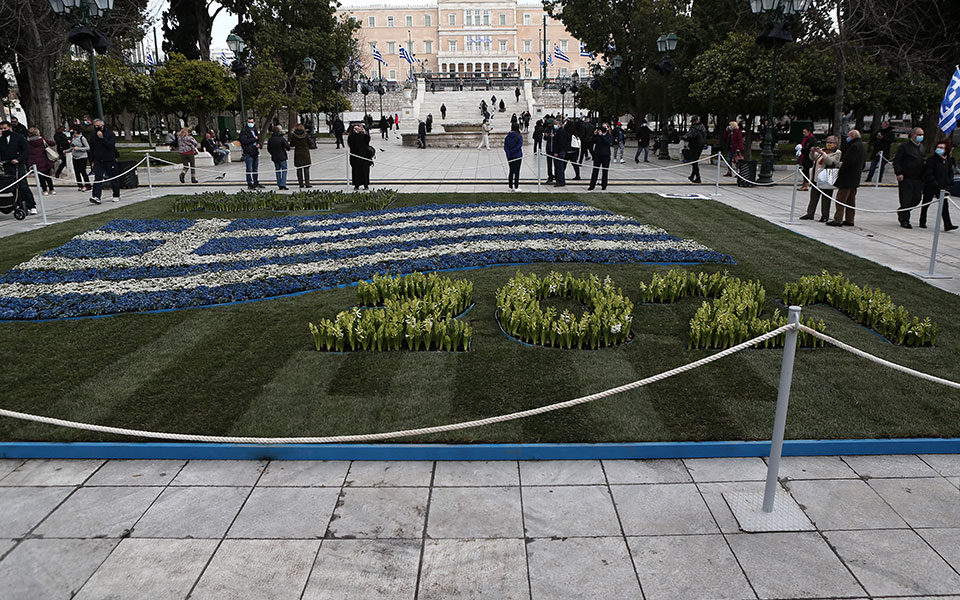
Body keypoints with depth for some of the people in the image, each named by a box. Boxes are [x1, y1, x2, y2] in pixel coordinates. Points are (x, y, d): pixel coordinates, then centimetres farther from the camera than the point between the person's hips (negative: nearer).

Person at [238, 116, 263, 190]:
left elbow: (258, 139, 26)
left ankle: (256, 183, 25)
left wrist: (258, 144, 3)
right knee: (249, 169, -4)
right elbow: (244, 141, -19)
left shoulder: (255, 130, 16)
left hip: (255, 152, 7)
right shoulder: (244, 131, -7)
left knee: (255, 169, 14)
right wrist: (254, 139, -12)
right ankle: (249, 184, -1)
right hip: (248, 153, -7)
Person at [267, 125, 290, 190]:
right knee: (284, 170, 2)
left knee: (277, 171, 13)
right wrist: (288, 143, 9)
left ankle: (279, 185, 13)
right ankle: (283, 184, -9)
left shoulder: (270, 139, 1)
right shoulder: (282, 139, -14)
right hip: (282, 157, -5)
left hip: (274, 158, 5)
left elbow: (268, 149, 8)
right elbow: (288, 147, -12)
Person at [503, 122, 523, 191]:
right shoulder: (519, 136, -9)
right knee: (517, 172, 2)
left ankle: (510, 187, 15)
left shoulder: (507, 136, 2)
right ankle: (516, 187, 2)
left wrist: (508, 154, -9)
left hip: (510, 157, 4)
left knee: (511, 171, 13)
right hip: (517, 156, -4)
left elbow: (505, 147, -3)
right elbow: (519, 146, -18)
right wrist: (511, 152, -13)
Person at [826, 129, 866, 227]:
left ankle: (838, 220, -8)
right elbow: (863, 164, 20)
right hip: (855, 179, 10)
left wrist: (840, 172, -15)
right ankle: (849, 220, 17)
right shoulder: (863, 146, 17)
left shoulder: (854, 146, -16)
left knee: (840, 199, -7)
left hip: (847, 178, -10)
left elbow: (848, 162, -23)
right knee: (851, 200, 13)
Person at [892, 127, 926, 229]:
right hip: (906, 178, -6)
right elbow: (896, 160, -7)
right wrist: (899, 173, -17)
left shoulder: (923, 147, 17)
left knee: (916, 199, 7)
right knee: (906, 200, -5)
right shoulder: (904, 146, -4)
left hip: (919, 179, 6)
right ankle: (904, 221, 2)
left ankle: (901, 212, 29)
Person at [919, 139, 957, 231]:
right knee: (926, 204, 10)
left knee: (945, 205, 0)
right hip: (930, 187, -4)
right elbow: (928, 174, -15)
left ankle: (947, 225, -1)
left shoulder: (949, 160, 7)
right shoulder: (931, 159, -11)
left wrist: (949, 182, 5)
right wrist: (935, 184, -19)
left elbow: (950, 172, 20)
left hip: (943, 187, 5)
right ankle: (922, 223, 23)